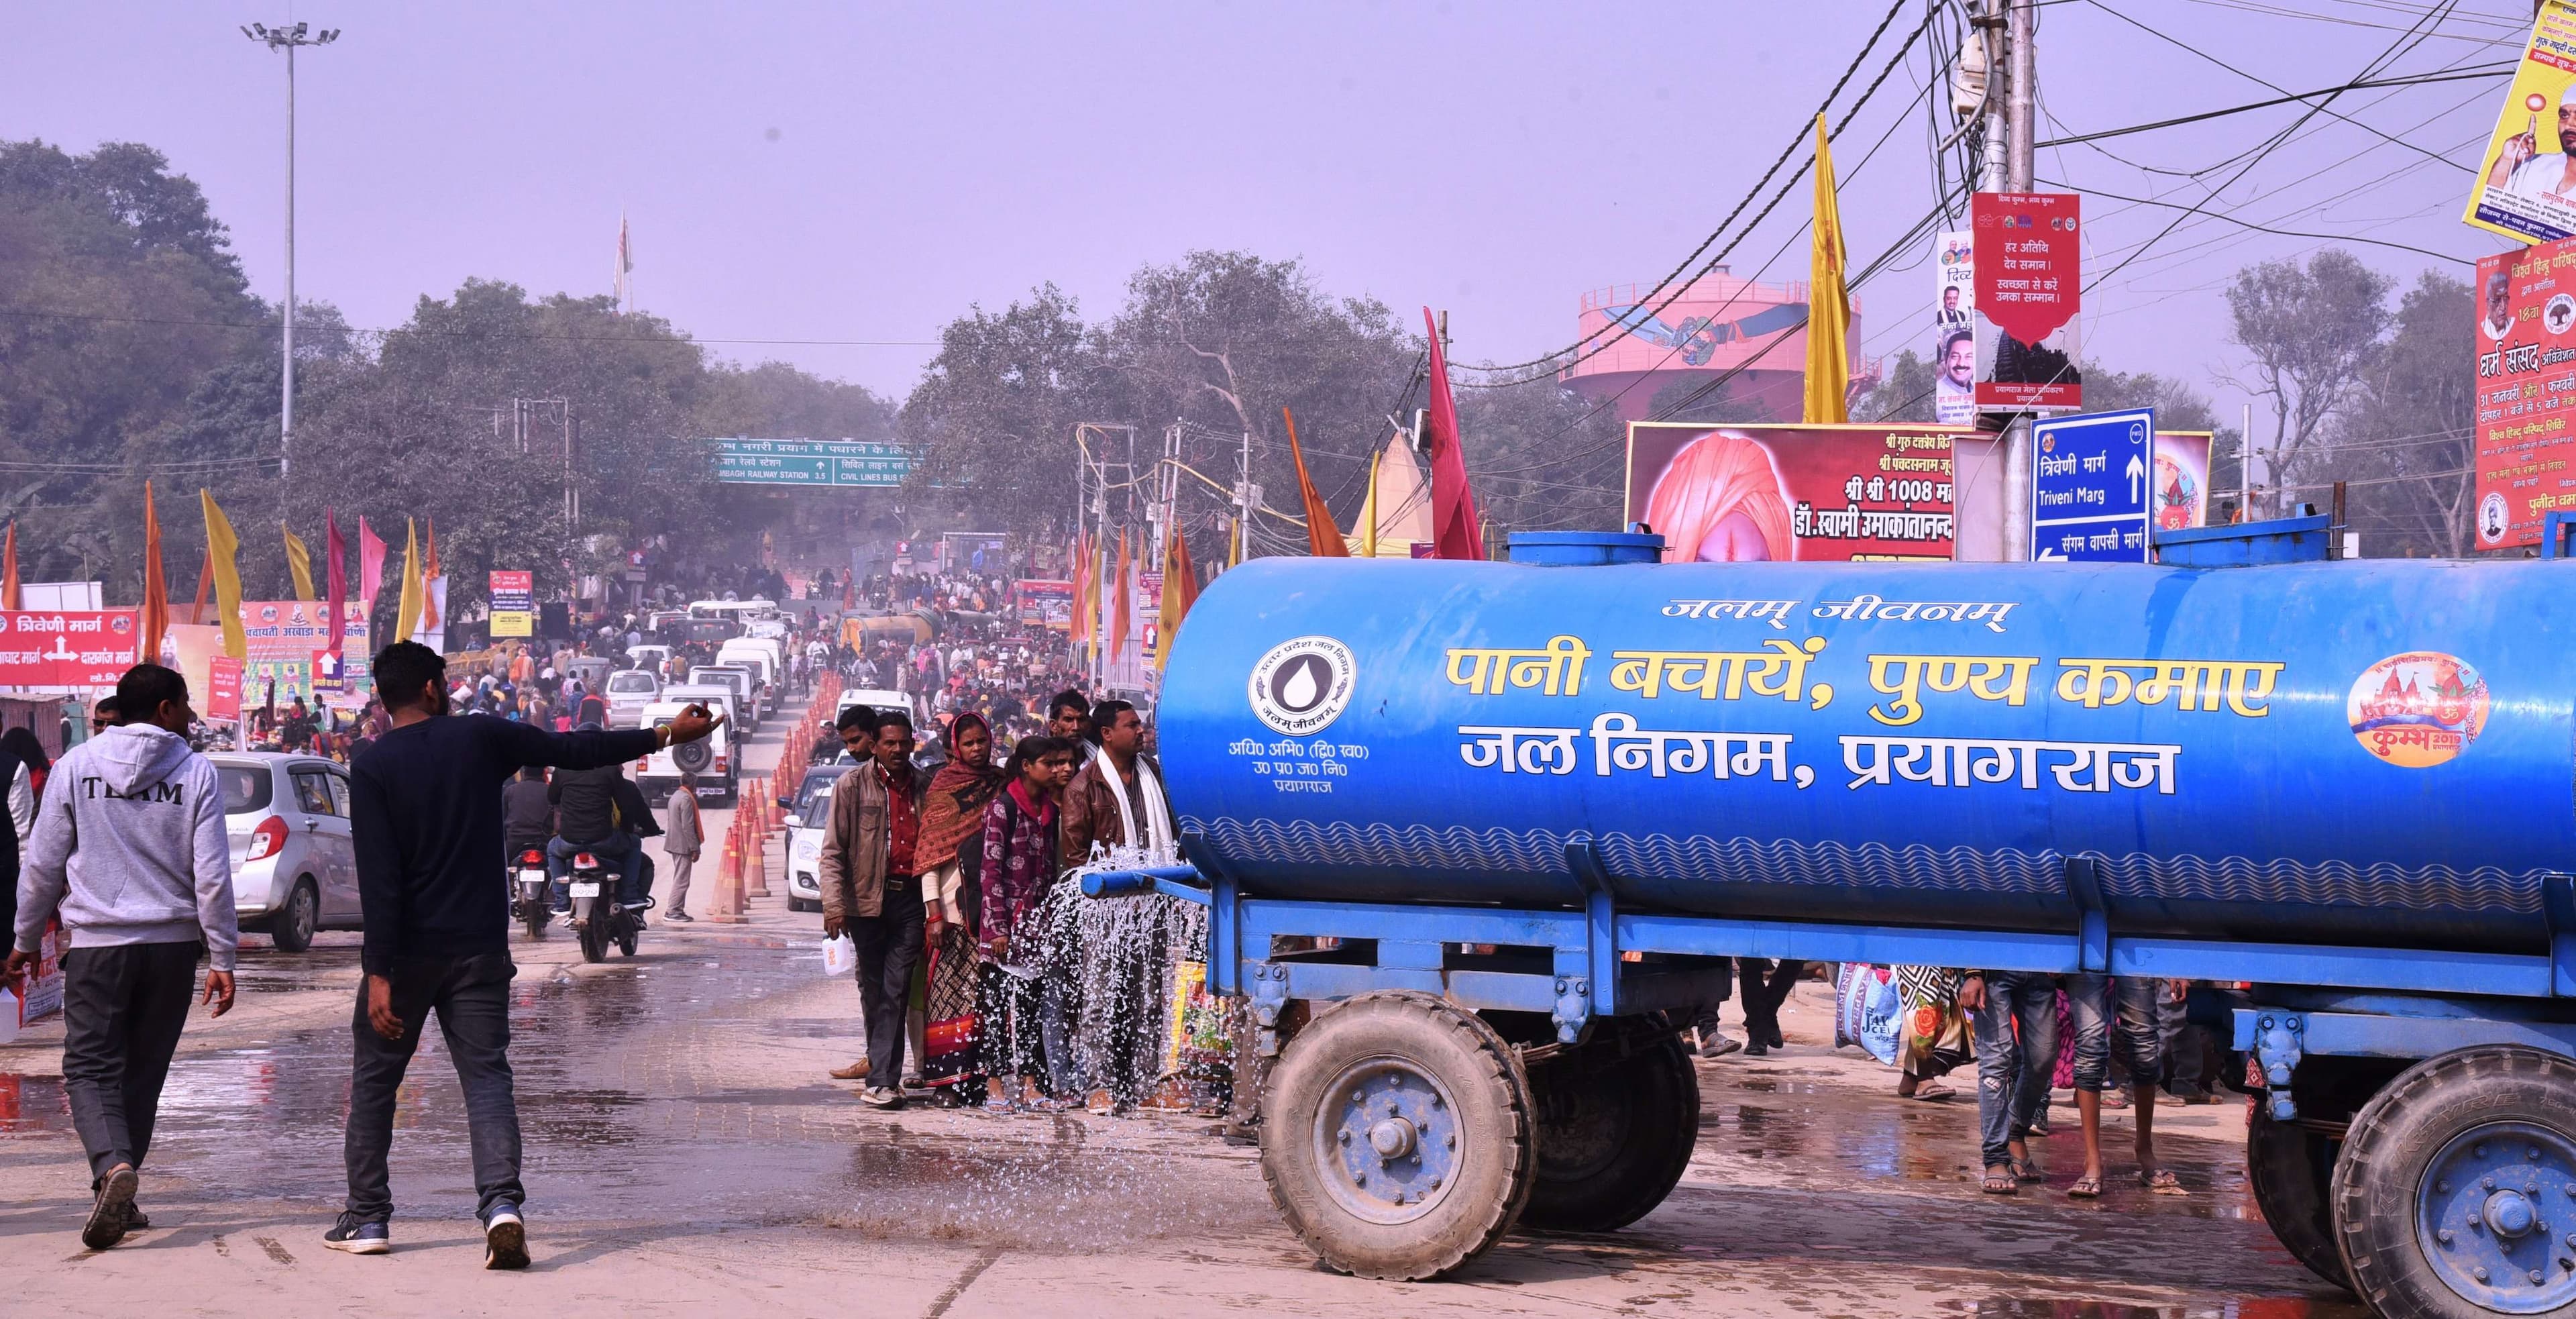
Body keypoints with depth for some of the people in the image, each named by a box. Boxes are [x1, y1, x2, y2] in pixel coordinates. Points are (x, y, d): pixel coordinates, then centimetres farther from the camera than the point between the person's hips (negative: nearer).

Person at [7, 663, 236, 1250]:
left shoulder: (77, 765, 0)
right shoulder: (196, 772, -3)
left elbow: (43, 863, 4)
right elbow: (212, 876, -5)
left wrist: (26, 938, 16)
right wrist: (222, 957, 1)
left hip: (97, 943, -1)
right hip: (173, 942, 1)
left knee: (90, 1066, 2)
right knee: (143, 1071, 13)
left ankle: (112, 1165, -24)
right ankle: (118, 1198, 17)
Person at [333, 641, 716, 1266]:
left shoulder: (372, 768, -7)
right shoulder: (482, 738, -1)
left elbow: (378, 879, -14)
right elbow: (575, 750, 6)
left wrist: (379, 972, -15)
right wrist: (665, 735, 17)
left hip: (408, 951, -2)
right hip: (480, 947, 2)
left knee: (374, 1078, 13)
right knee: (486, 1075, 2)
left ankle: (367, 1217, 15)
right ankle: (501, 1203, -19)